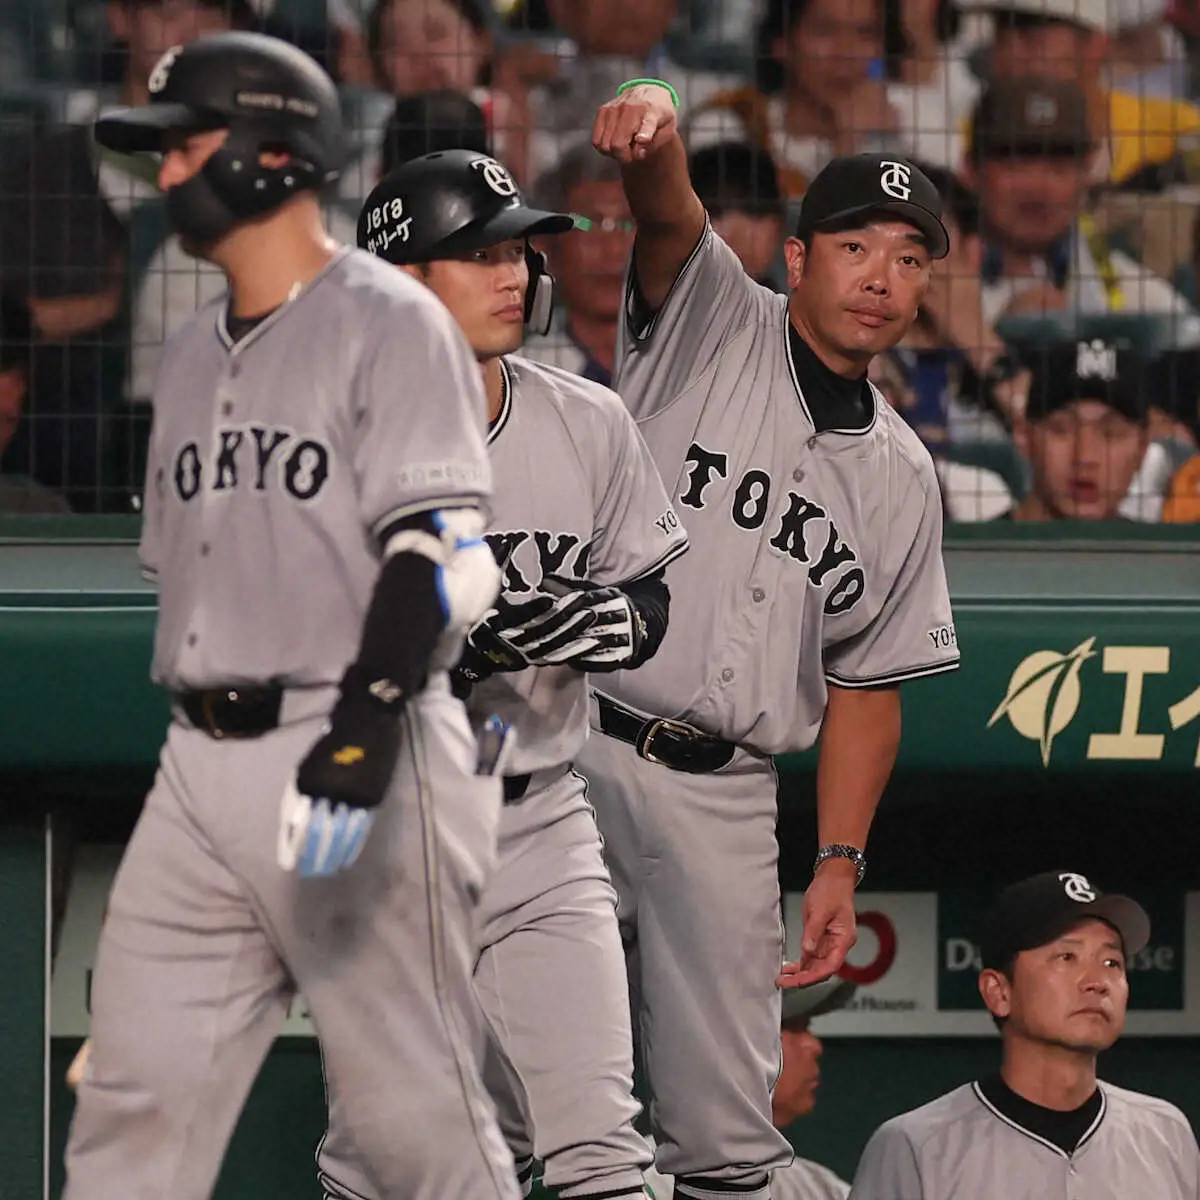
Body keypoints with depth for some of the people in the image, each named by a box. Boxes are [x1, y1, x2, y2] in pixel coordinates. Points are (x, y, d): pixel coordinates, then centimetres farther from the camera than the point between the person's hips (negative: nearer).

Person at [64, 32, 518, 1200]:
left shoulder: (387, 323, -5)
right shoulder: (193, 354, 19)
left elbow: (435, 552, -15)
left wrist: (367, 727, -27)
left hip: (353, 764, -7)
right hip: (199, 768, 8)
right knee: (130, 1102, 1)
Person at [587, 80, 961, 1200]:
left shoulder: (899, 477, 15)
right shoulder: (713, 326, 3)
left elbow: (867, 682, 17)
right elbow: (669, 218, -19)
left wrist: (839, 863, 7)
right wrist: (653, 134, -43)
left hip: (720, 803, 4)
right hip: (565, 747, -4)